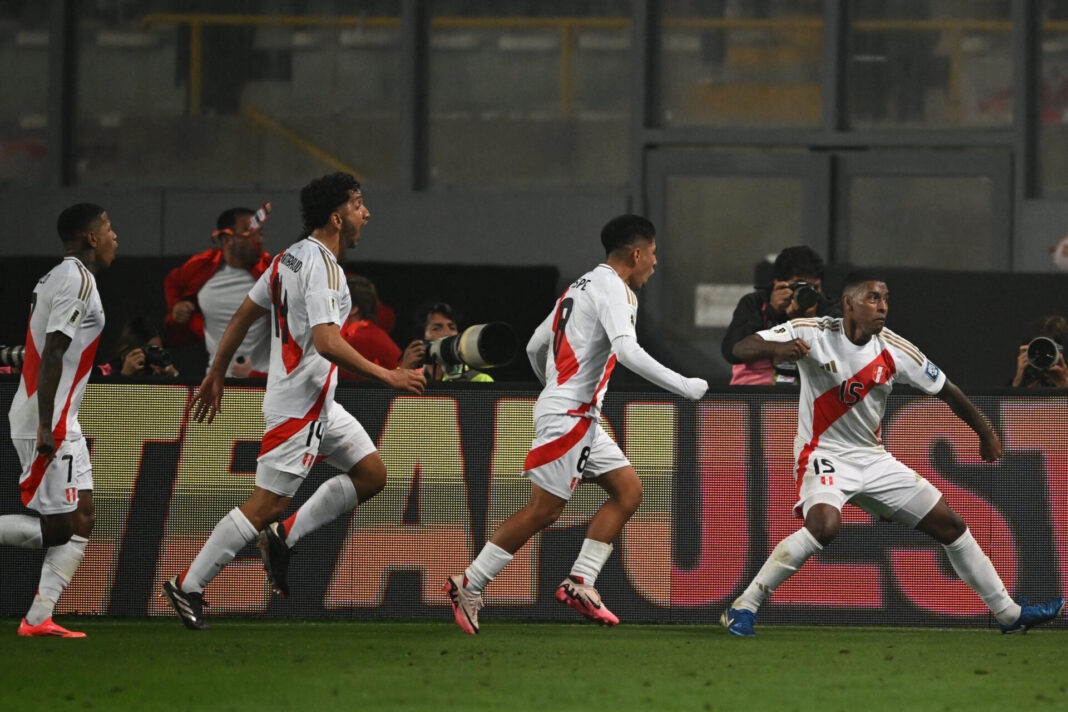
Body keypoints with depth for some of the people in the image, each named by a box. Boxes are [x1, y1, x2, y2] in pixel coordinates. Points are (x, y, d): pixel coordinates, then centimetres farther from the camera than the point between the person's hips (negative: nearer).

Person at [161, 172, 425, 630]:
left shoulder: (291, 257, 11)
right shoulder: (322, 267, -19)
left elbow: (244, 315, 16)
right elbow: (326, 342, -28)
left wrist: (216, 375, 22)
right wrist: (387, 376, -22)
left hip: (319, 403, 10)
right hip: (299, 403, -10)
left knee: (372, 475, 11)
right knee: (267, 504, -7)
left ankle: (282, 538, 12)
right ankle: (187, 587, -1)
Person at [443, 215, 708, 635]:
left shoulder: (582, 286, 18)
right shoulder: (613, 289, -12)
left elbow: (535, 346, 25)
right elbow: (627, 351, -27)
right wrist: (684, 387, -23)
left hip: (580, 417, 10)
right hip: (567, 415, -10)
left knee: (628, 491, 7)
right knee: (543, 510, -9)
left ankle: (579, 584, 3)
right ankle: (468, 587, -3)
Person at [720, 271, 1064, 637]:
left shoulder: (894, 350, -5)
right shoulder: (815, 333, -15)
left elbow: (945, 389, 8)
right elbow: (742, 349, -21)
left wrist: (986, 433, 16)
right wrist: (776, 348, -43)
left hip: (873, 459, 5)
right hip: (823, 454, -5)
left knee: (950, 525, 6)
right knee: (824, 525, -36)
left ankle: (1008, 613, 22)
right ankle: (742, 607, -27)